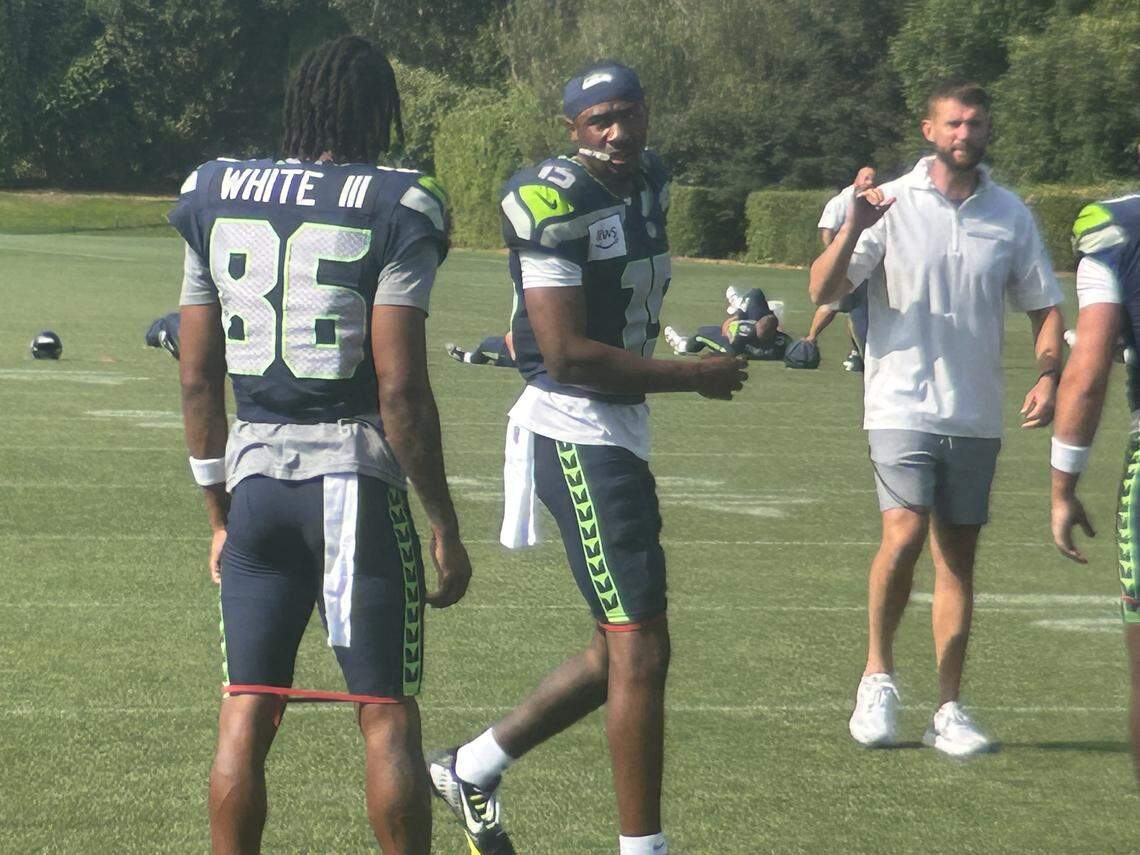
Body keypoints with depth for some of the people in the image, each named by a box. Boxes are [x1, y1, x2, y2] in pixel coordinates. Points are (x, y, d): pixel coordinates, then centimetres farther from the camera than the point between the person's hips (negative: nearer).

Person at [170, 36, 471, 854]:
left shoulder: (215, 199, 7)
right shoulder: (394, 211, -7)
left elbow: (198, 376, 9)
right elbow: (400, 391, -12)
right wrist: (445, 526, -3)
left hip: (256, 475, 4)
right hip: (356, 478, -4)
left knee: (247, 713, 9)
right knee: (387, 715, 4)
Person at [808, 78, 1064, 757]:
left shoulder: (1010, 215, 7)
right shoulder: (892, 205, -2)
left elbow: (1045, 306, 14)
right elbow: (823, 290, -6)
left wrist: (1049, 377, -2)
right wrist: (852, 229, -23)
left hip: (977, 415, 3)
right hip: (903, 405, -3)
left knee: (958, 557, 6)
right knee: (904, 535, -19)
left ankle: (949, 710, 12)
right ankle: (879, 674, 2)